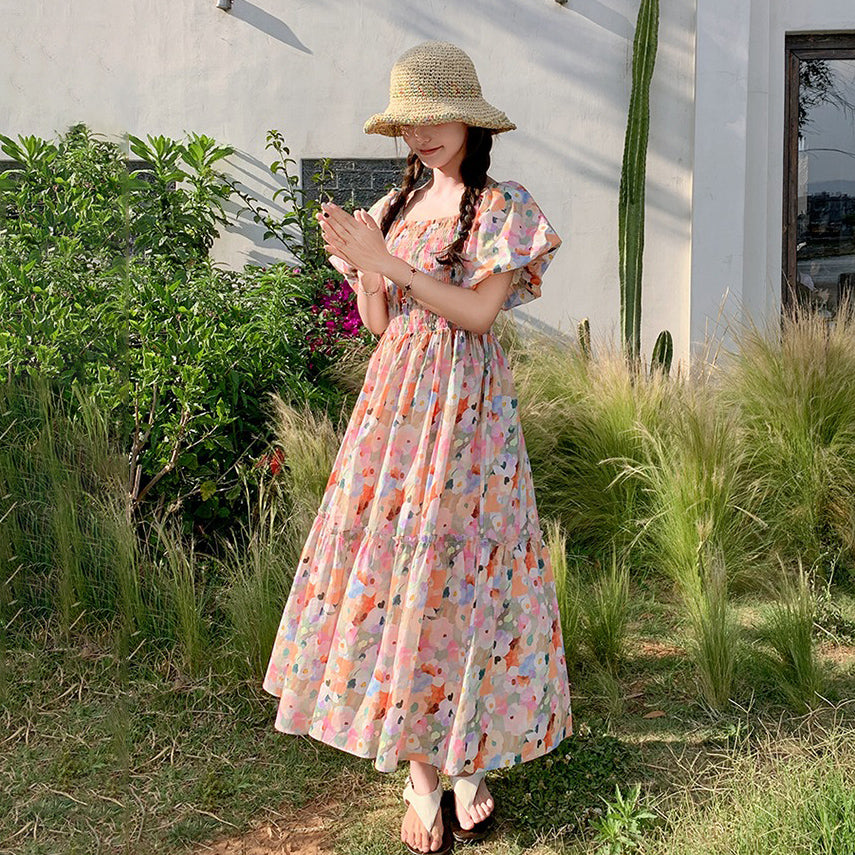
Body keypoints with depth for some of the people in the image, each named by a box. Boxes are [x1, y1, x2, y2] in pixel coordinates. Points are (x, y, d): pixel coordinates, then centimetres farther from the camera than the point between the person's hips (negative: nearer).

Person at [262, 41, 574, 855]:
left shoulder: (504, 207, -2)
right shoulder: (397, 206, 14)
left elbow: (479, 311, -13)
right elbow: (377, 322, 12)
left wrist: (387, 261, -17)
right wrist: (360, 264, -5)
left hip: (463, 404, -5)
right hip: (393, 396, 5)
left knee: (453, 562, -5)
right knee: (387, 559, 1)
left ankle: (466, 764, 9)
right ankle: (419, 776, 9)